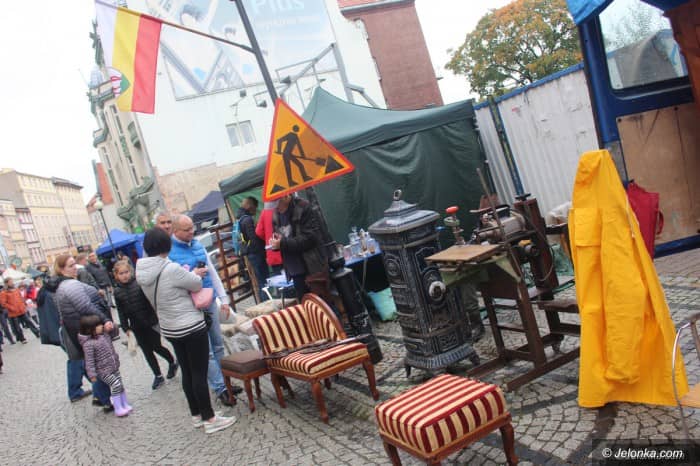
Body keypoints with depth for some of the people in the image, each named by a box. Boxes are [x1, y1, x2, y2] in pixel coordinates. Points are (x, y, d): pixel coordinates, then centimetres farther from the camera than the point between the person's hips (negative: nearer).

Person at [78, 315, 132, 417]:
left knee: (120, 385, 13)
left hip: (114, 368, 8)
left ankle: (125, 405, 27)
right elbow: (89, 361, -20)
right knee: (115, 385, -12)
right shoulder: (88, 344, -20)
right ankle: (118, 409, 0)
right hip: (104, 371, -8)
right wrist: (92, 375, -22)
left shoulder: (104, 335, 3)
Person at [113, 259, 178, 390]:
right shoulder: (117, 292, 1)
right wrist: (125, 327, 1)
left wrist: (156, 317, -12)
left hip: (151, 321, -4)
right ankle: (158, 376, 21)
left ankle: (172, 363, 27)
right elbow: (121, 311, 6)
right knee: (147, 351, 9)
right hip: (137, 326, 4)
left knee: (156, 346, 0)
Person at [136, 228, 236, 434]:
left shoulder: (142, 273, 0)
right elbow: (197, 284, -12)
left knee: (187, 372, 17)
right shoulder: (171, 269, -24)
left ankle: (196, 415, 27)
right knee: (199, 373, 0)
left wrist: (189, 274, 11)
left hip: (170, 329, 8)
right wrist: (192, 274, 10)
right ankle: (209, 419, 8)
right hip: (191, 327, -8)